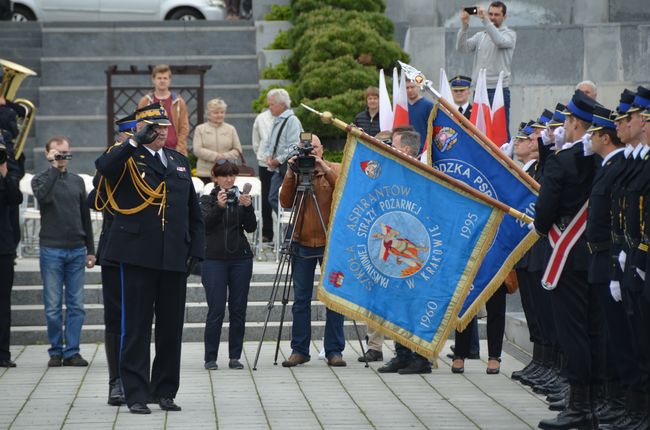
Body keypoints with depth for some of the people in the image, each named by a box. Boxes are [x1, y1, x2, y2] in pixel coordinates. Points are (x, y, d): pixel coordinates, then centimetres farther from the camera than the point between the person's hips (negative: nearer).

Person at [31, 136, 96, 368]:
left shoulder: (77, 181, 14)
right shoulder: (41, 179, 3)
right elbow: (43, 195, -22)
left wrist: (90, 250, 14)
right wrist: (54, 167, -18)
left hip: (76, 250, 3)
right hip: (51, 250, -3)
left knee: (76, 305, 1)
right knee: (53, 306, -1)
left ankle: (72, 351, 5)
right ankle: (56, 351, 7)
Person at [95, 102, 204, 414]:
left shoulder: (179, 161, 18)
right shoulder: (127, 158, 1)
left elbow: (193, 211, 19)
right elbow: (104, 167, -24)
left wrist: (196, 249, 10)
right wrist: (136, 141, -23)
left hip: (174, 258, 5)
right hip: (138, 256, -5)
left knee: (171, 327, 7)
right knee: (136, 327, -2)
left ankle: (165, 391, 16)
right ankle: (136, 394, 2)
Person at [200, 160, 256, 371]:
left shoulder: (241, 198, 12)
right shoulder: (207, 200, 6)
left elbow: (251, 227, 0)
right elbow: (205, 224, -11)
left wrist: (247, 207, -16)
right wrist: (219, 206, -26)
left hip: (241, 259, 3)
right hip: (214, 259, -3)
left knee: (238, 310, 1)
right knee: (216, 310, -8)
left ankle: (235, 357, 7)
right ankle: (210, 358, -3)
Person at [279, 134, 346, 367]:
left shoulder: (335, 169, 3)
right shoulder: (296, 173, 7)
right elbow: (285, 203, -3)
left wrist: (326, 171, -21)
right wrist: (290, 176, -14)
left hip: (330, 243, -2)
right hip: (303, 244, 2)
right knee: (301, 299, 4)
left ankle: (334, 351, 6)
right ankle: (299, 350, 10)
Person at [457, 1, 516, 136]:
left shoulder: (509, 34, 1)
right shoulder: (480, 36, 14)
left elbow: (500, 41, -22)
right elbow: (462, 47, 0)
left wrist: (484, 20, -26)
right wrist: (464, 25, -14)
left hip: (499, 90, -5)